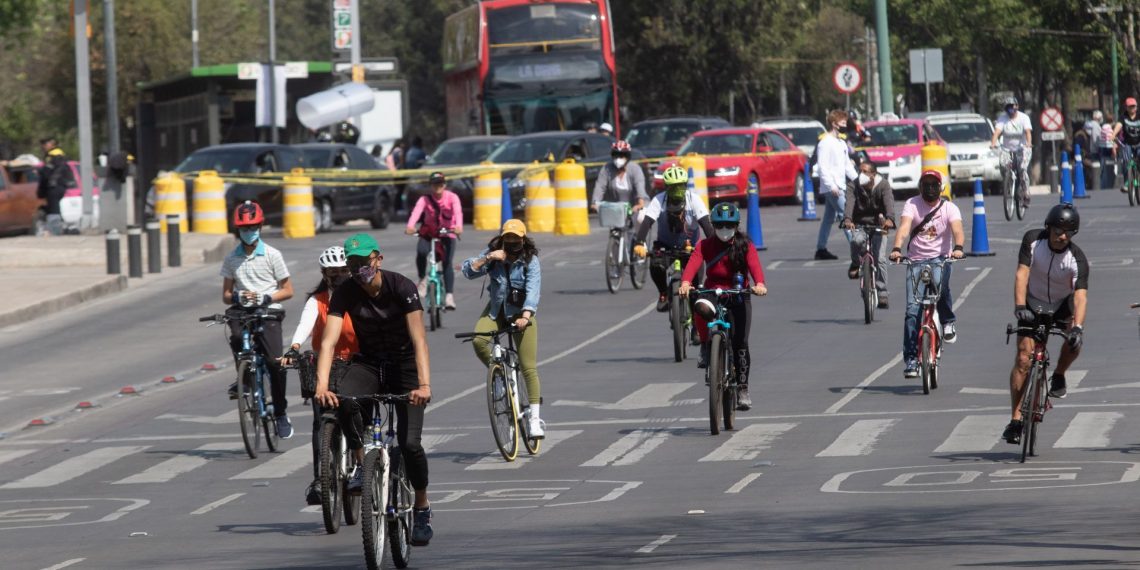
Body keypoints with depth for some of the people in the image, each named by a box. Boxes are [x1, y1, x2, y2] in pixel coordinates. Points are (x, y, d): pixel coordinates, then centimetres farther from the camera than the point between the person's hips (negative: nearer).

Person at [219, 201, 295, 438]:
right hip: (242, 311, 2)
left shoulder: (272, 255, 3)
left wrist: (265, 298, -13)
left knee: (274, 361, -15)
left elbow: (288, 290, 4)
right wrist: (236, 297, -10)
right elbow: (226, 295, 14)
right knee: (237, 336, -33)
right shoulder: (231, 259, 11)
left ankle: (281, 414, -1)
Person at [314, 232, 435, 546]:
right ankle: (361, 465, -12)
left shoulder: (402, 287, -20)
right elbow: (329, 341, -23)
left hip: (404, 364, -2)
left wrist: (424, 384, -43)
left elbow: (419, 339, -28)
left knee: (410, 442, -14)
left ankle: (422, 508, 8)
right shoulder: (346, 293, -13)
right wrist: (322, 385, -39)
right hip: (368, 363, 2)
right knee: (344, 400, -33)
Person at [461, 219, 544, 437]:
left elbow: (533, 290, -26)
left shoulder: (530, 261, -14)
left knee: (529, 368, -7)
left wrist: (526, 316, -41)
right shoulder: (493, 254, -6)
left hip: (521, 313, -2)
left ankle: (534, 417, -1)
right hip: (496, 310, 2)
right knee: (478, 341, -30)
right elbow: (469, 271, -14)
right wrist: (487, 258, -29)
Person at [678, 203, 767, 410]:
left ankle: (743, 389, 5)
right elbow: (693, 263, -16)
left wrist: (759, 284, -40)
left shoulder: (745, 245, 0)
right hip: (713, 292, 0)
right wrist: (685, 283, -38)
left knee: (740, 343, -7)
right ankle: (705, 347, -11)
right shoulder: (705, 245, 1)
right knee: (701, 308, -36)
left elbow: (754, 264, -18)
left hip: (738, 295, 0)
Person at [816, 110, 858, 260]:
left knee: (829, 218, 10)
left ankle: (821, 249, 13)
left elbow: (847, 166, 21)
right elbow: (823, 167, -16)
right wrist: (831, 185, -23)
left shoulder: (841, 143, 18)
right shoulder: (825, 143, -10)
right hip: (832, 187, -9)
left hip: (840, 186, 9)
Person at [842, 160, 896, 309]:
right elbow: (849, 203, -27)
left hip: (877, 224, 0)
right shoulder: (853, 186, -9)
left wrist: (889, 219, -51)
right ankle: (856, 264, -4)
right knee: (857, 240, -34)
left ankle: (882, 294, -3)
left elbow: (888, 202, -29)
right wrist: (847, 219, -48)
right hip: (859, 225, 0)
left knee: (879, 258, -12)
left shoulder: (883, 185, -12)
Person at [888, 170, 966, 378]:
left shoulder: (949, 208, 0)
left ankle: (948, 320, -6)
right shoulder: (912, 204, 1)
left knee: (939, 282, -35)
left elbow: (957, 230, -17)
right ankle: (911, 359, -4)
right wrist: (896, 249, -35)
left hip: (940, 258, -1)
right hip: (916, 260, 1)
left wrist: (958, 248, -39)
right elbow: (904, 227, -16)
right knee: (912, 308, -9)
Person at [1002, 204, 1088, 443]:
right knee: (1023, 359, -12)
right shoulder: (1032, 240, -20)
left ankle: (1058, 376, 2)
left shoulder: (1078, 259, -24)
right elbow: (1022, 274, -27)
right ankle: (1015, 419, -9)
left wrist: (1077, 327, -49)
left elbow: (1080, 296, -33)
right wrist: (1020, 307, -41)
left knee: (1075, 341, -29)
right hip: (1032, 305, 0)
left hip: (1062, 306, 0)